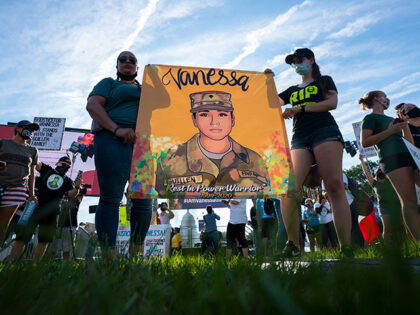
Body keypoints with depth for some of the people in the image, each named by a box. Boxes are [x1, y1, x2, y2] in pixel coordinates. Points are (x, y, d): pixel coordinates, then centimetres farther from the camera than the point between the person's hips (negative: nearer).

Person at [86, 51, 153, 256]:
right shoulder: (109, 83, 19)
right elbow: (92, 105, 2)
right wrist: (117, 129, -14)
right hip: (114, 140, -4)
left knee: (144, 201, -2)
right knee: (111, 198, -11)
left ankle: (137, 253, 8)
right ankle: (109, 255, -10)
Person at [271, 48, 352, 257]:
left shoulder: (324, 81, 20)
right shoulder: (292, 90, 31)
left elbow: (332, 103, 3)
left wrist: (300, 108, -6)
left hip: (325, 132, -3)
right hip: (299, 139, 3)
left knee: (334, 186, -19)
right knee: (288, 189, -17)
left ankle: (346, 249, -19)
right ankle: (293, 245, -9)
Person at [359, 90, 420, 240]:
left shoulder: (391, 118, 30)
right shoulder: (370, 118, 8)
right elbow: (365, 142, -7)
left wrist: (405, 124, 17)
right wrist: (389, 131, -10)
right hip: (392, 158, -8)